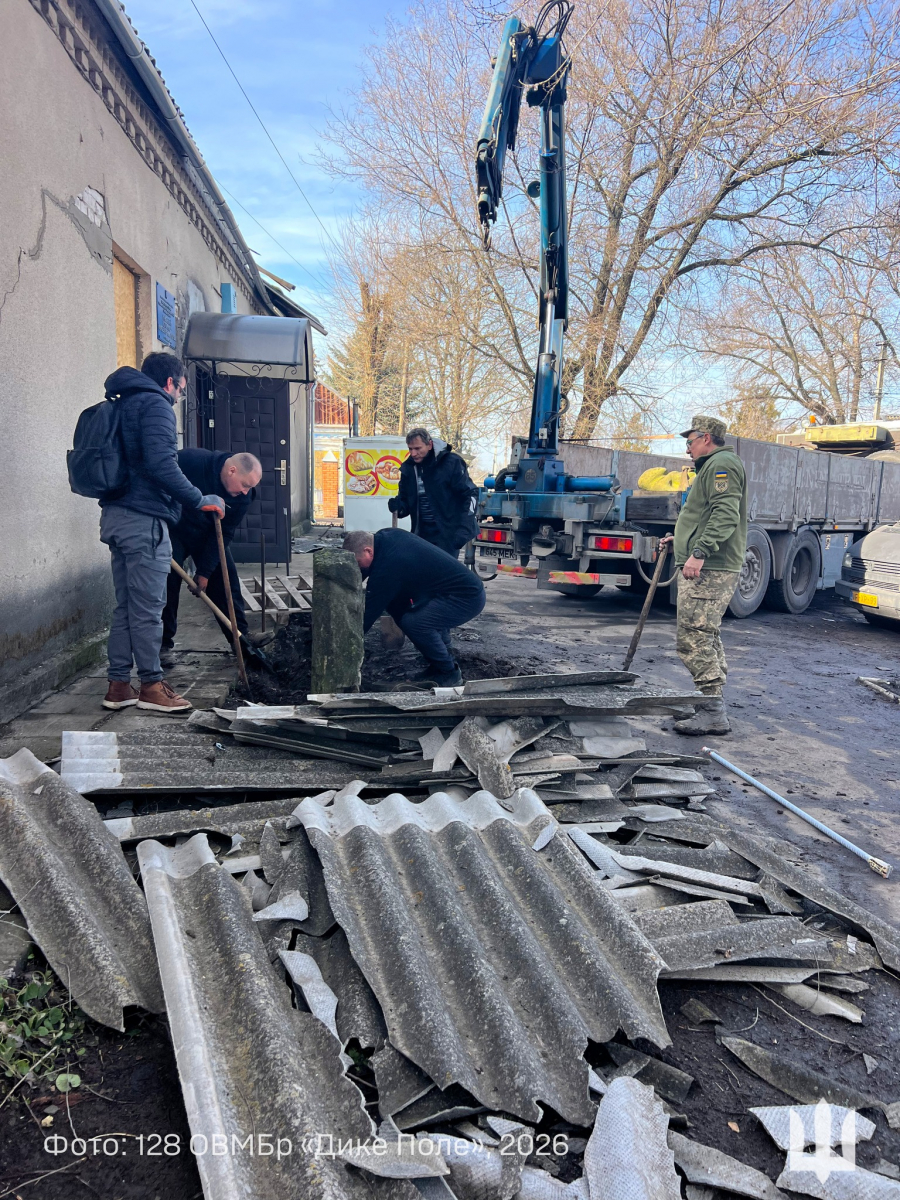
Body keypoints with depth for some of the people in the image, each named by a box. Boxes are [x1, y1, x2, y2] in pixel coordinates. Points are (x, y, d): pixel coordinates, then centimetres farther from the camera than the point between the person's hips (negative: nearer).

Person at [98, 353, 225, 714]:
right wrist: (200, 500, -15)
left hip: (116, 515, 9)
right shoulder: (156, 405, -7)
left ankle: (119, 685, 16)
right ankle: (151, 686, 4)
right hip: (144, 518, -9)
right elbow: (161, 465, -21)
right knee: (148, 607, -3)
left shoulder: (123, 405, 22)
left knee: (125, 606, 12)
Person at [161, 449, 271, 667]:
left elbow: (223, 534, -15)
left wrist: (204, 572, -15)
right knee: (168, 583, -9)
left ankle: (240, 634, 7)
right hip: (172, 529, -4)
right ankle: (163, 645, 0)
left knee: (225, 578, -1)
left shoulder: (243, 497, -18)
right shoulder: (190, 461, -32)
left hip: (208, 536, 4)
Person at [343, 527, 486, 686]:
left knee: (412, 622, -26)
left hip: (468, 597, -10)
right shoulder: (384, 536, 0)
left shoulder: (388, 566, -25)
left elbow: (370, 610, -20)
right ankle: (440, 661, 17)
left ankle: (449, 673, -3)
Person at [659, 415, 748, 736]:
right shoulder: (714, 467, 26)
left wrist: (699, 552, -30)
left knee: (693, 638, -13)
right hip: (710, 569, 12)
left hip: (708, 570, -12)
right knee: (706, 638, 16)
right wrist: (680, 538, 34)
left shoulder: (722, 464, -9)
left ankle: (713, 713, -11)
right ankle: (712, 706, 24)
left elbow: (725, 515, -23)